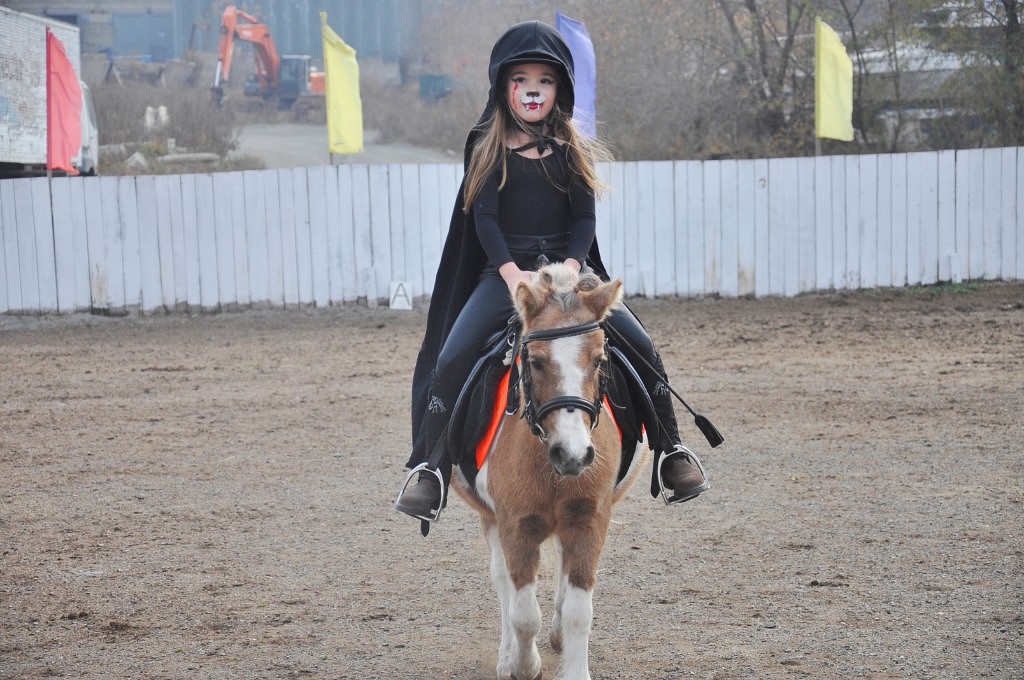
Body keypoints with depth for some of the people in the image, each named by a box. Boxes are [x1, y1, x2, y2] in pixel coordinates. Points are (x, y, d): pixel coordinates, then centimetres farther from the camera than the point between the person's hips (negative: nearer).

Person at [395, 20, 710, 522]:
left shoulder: (572, 151, 11)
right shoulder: (487, 148, 5)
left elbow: (584, 217, 4)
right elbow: (484, 217, -4)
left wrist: (570, 267, -16)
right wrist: (512, 273, -20)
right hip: (503, 273, -2)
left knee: (640, 346, -14)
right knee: (450, 359, -23)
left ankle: (670, 450, 1)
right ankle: (431, 467, -14)